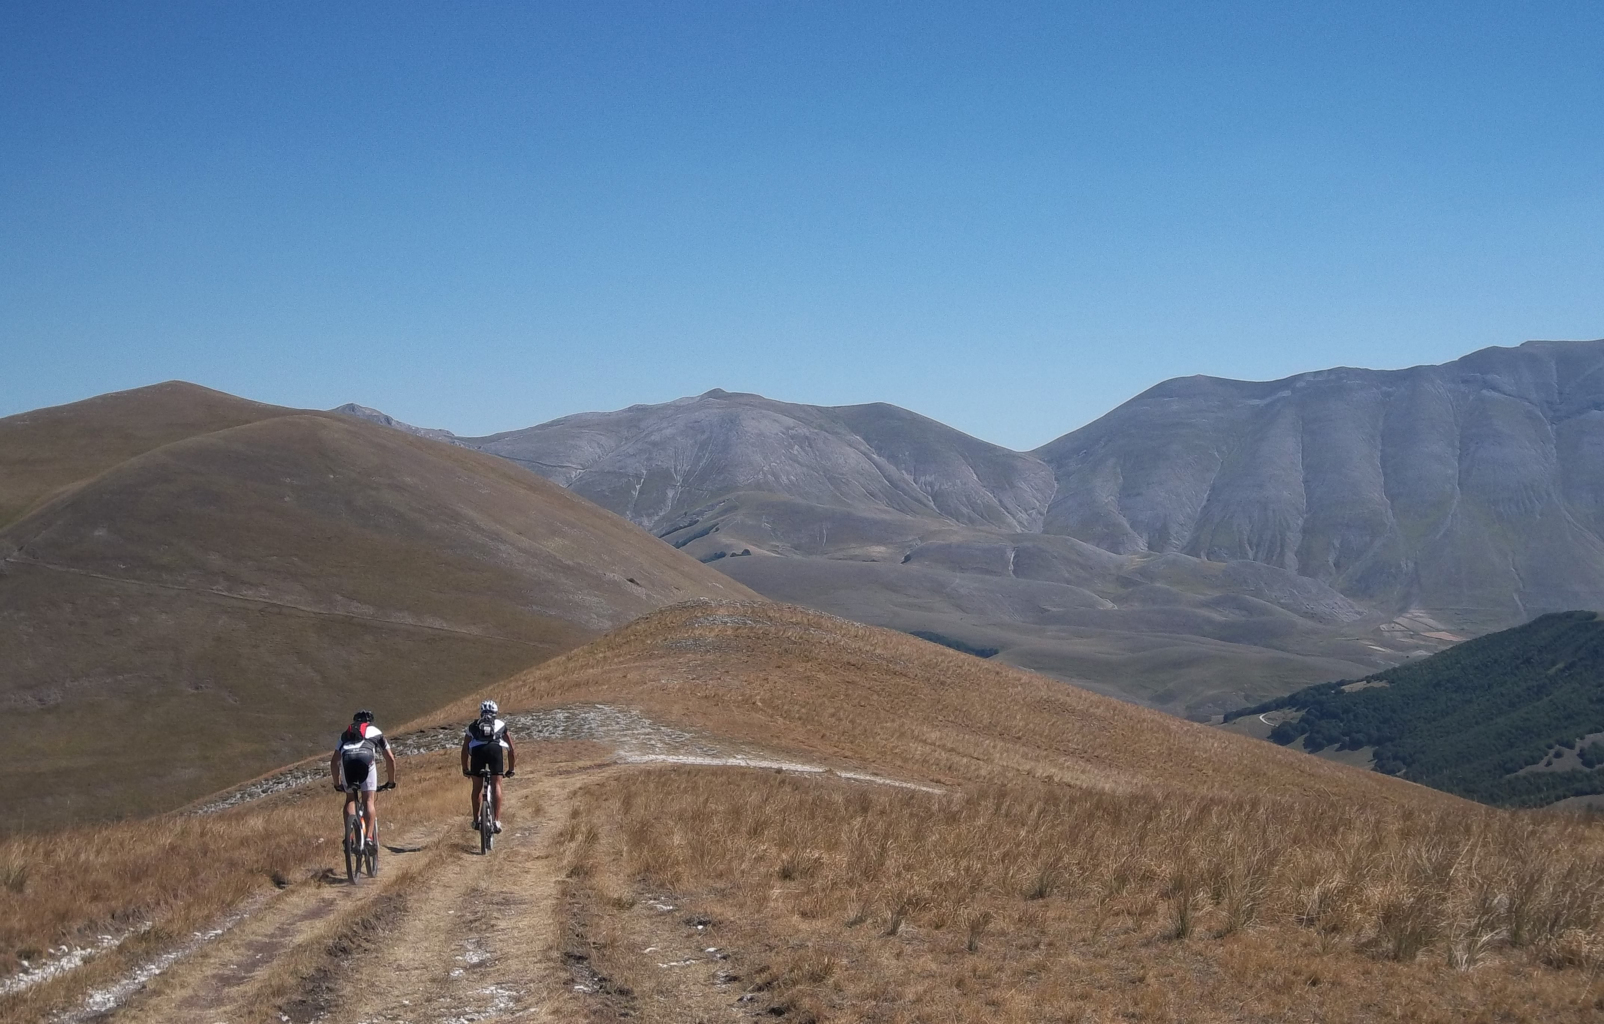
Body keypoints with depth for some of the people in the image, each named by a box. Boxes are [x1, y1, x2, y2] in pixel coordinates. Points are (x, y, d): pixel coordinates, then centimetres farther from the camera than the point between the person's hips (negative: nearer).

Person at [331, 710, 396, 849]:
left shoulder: (346, 734, 39)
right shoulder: (375, 732, 36)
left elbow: (334, 762, 35)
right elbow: (390, 759, 34)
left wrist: (337, 783, 45)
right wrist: (391, 781, 43)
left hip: (347, 759, 2)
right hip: (367, 757, -2)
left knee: (350, 798, 18)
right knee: (369, 800, -1)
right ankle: (369, 837, -15)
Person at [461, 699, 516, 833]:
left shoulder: (473, 725, 34)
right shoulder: (501, 725, 33)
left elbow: (465, 749, 36)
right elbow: (512, 749, 35)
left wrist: (465, 769, 46)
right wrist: (510, 769, 44)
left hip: (477, 750, 1)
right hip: (496, 749, -1)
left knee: (476, 787, 16)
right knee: (496, 785, 3)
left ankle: (476, 820, 20)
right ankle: (497, 820, -8)